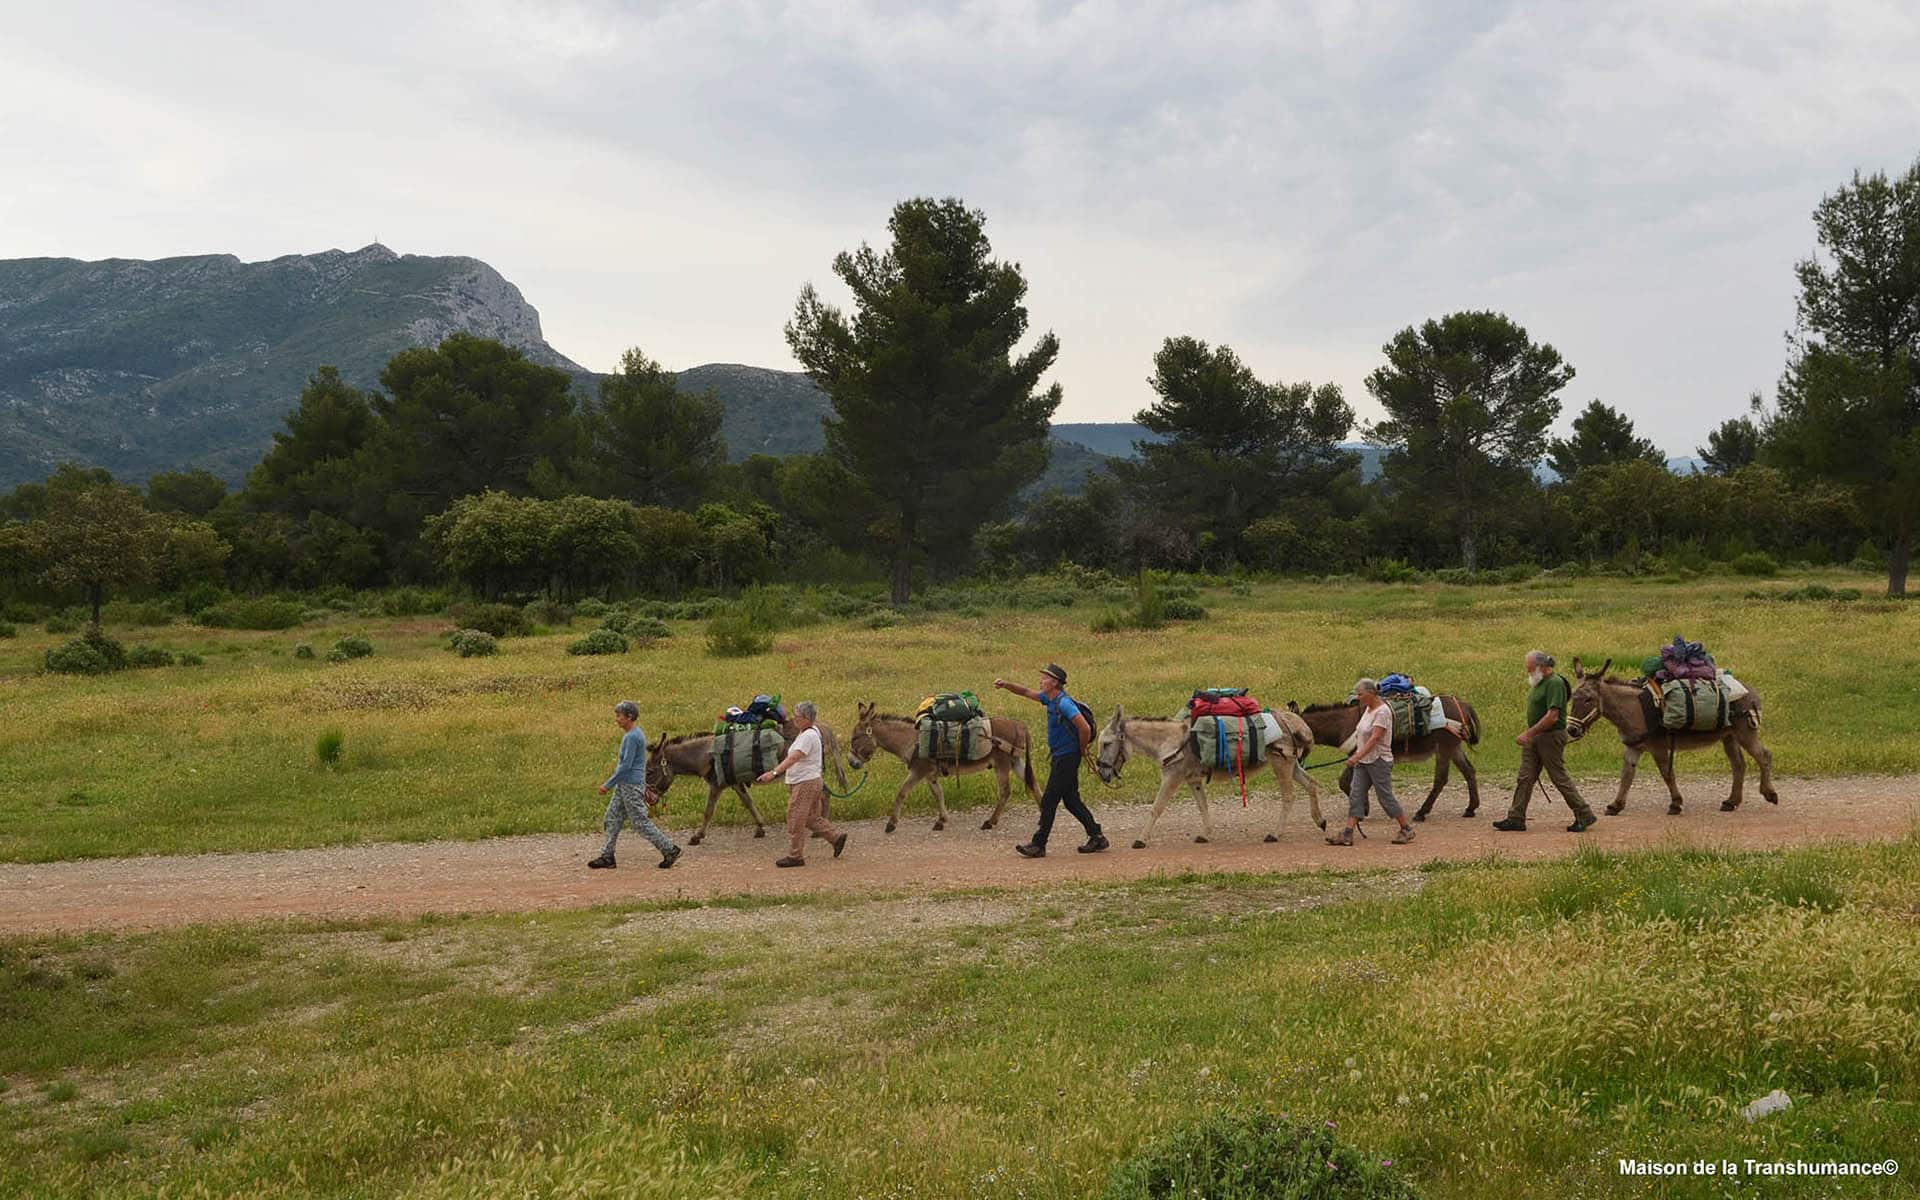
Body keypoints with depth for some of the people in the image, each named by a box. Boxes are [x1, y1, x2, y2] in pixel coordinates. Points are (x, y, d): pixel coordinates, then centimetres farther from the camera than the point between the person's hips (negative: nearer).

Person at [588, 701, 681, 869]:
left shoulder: (632, 737, -20)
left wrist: (608, 785, -18)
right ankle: (607, 856, 13)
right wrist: (643, 786, 26)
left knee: (640, 821, -4)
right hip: (624, 786, 10)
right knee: (612, 817, 10)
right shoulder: (637, 733, 12)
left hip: (631, 786, -10)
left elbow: (626, 765, -23)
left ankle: (670, 850, 2)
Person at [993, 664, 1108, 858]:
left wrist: (1082, 750, -13)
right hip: (1059, 757, 10)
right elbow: (1026, 692, 20)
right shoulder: (1050, 698, 9)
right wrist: (1006, 685, 6)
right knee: (1071, 800, 13)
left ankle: (1038, 845, 2)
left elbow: (1085, 728, -27)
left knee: (1049, 801, -4)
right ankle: (1097, 836, 18)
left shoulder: (1064, 703, -20)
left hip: (1067, 758, -10)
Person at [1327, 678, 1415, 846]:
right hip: (1363, 762, 9)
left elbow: (1374, 739, -25)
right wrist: (1356, 756, 19)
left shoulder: (1382, 711, -18)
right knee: (1355, 796, 0)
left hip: (1379, 761, -9)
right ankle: (1347, 835, -3)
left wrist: (1357, 757, -30)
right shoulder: (1368, 709, 10)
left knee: (1386, 797, 0)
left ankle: (1406, 830, 16)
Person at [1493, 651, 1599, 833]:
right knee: (1524, 778, 5)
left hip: (1551, 736, -9)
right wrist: (1529, 734, 14)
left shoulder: (1555, 683, -17)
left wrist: (1529, 733, -22)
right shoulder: (1539, 683, 13)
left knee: (1559, 777, -3)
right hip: (1534, 738, 9)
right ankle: (1516, 819, 7)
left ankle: (1584, 816, 8)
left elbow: (1552, 716, -24)